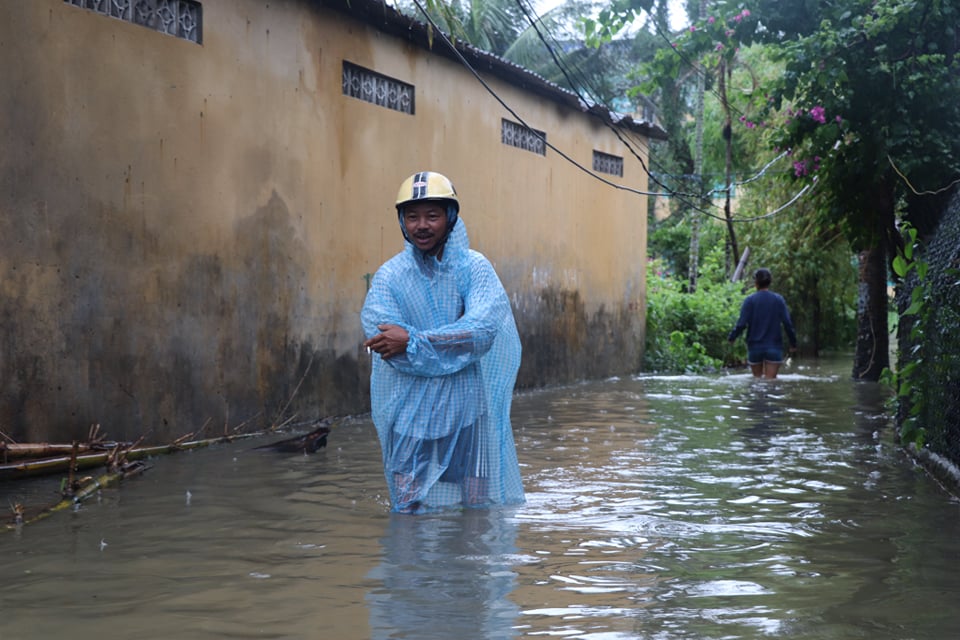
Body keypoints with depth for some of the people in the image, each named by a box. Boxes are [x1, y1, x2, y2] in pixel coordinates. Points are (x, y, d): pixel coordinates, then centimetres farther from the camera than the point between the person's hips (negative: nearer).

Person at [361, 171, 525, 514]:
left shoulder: (474, 267, -1)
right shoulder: (389, 276, 0)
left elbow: (483, 331, -17)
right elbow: (386, 343, -13)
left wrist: (413, 341, -21)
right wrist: (454, 345, -16)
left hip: (467, 413, 0)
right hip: (410, 417, 0)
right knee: (412, 515, 4)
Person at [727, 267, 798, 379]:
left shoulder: (750, 300, -6)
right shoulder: (778, 300, -2)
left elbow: (741, 324, -11)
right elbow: (787, 323, -3)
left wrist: (731, 337, 6)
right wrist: (793, 343, 9)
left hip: (755, 347, 0)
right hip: (774, 348, 0)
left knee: (757, 377, 18)